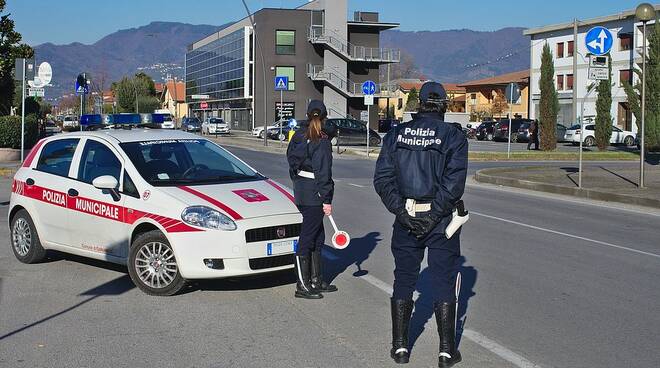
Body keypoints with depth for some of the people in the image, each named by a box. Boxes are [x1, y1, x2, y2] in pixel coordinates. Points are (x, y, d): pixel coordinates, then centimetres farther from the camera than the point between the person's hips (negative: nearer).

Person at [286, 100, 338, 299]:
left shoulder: (298, 136, 9)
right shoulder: (322, 141, -14)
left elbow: (292, 163, 14)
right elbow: (323, 173, -16)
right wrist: (327, 200, -13)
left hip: (300, 191, 8)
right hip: (314, 195, -8)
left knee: (317, 237, 17)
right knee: (307, 238, -3)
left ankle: (316, 280, 24)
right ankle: (302, 286, 4)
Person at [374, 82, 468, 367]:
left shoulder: (396, 134, 3)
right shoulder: (453, 136, -5)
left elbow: (382, 178, -4)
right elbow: (454, 182, -16)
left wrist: (401, 211, -7)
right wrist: (434, 214, -14)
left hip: (406, 218, 2)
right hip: (441, 221, -2)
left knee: (403, 280, 14)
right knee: (443, 282, 6)